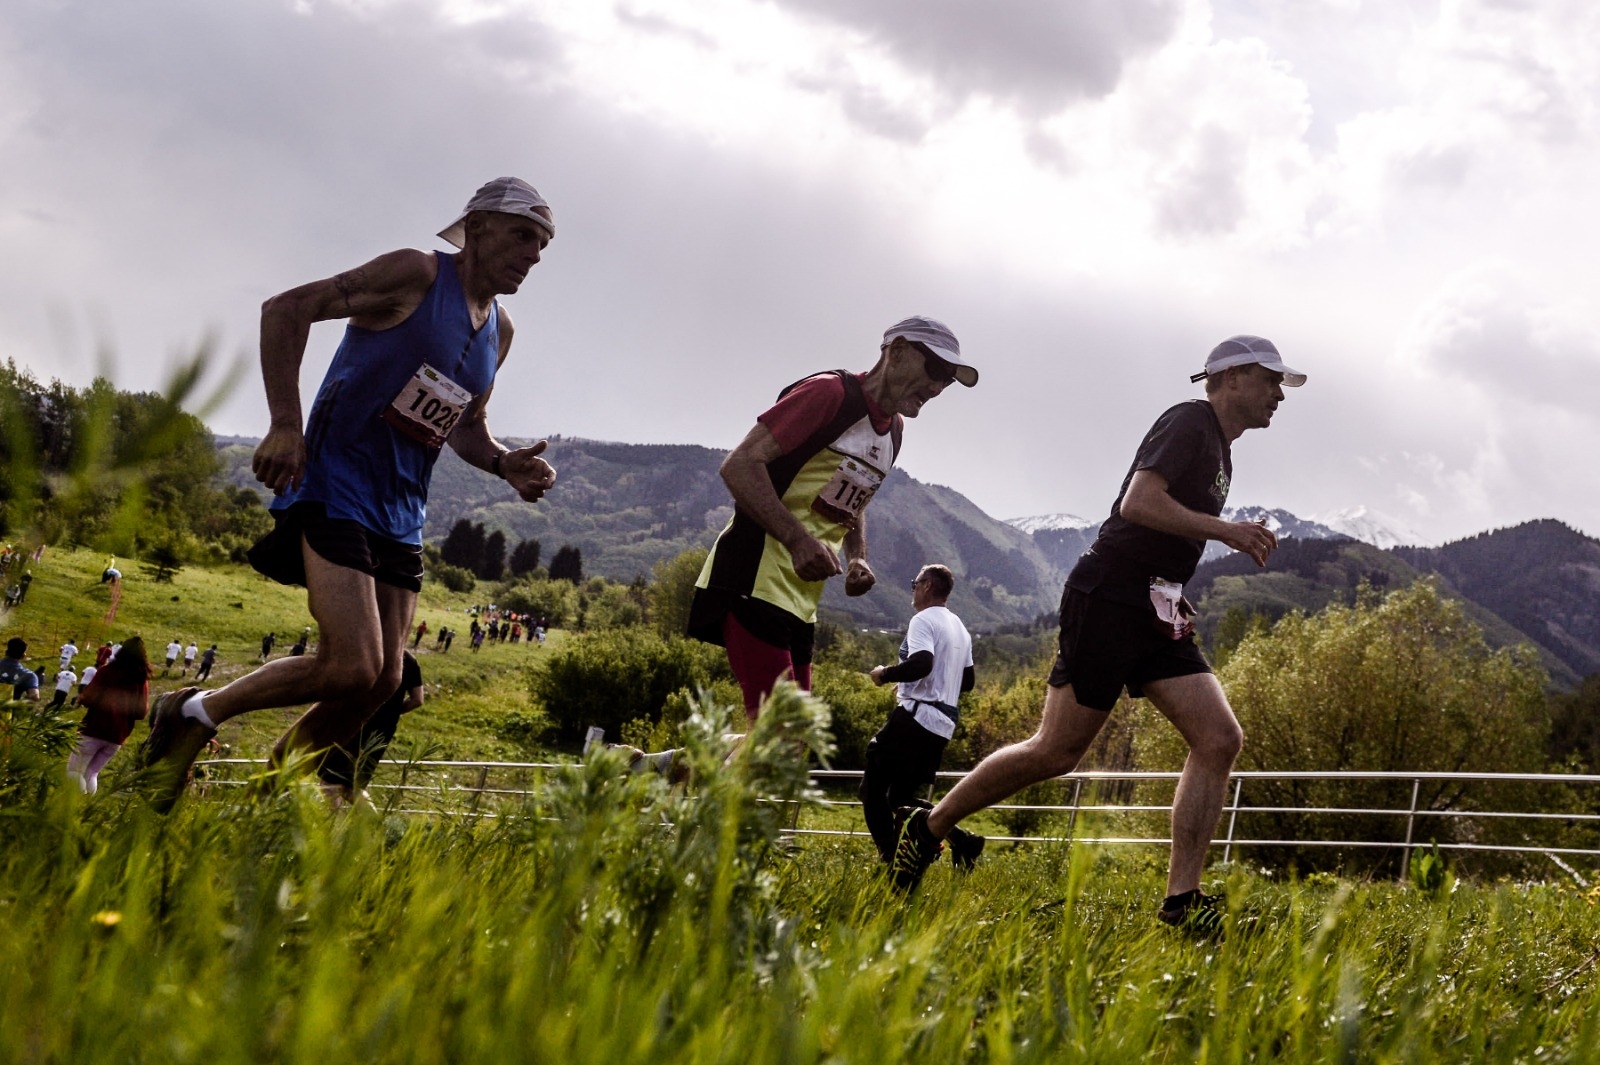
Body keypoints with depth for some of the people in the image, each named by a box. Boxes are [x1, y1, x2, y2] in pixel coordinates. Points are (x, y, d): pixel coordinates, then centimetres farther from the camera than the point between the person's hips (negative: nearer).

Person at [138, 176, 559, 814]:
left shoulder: (498, 331, 14)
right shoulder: (418, 274, -9)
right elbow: (286, 309, -12)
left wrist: (506, 465, 3)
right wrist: (285, 424, -22)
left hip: (400, 515, 8)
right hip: (335, 490, -8)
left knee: (382, 684, 4)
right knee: (352, 668, -19)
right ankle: (193, 714, 1)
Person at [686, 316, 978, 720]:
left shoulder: (893, 430, 16)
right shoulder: (830, 392, -11)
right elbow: (739, 465, -16)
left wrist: (857, 559, 10)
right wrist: (797, 540, -26)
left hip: (802, 603, 9)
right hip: (757, 581, -9)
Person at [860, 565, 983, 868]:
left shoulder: (924, 621, -9)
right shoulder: (960, 628, 19)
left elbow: (921, 664, -26)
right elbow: (967, 681, 24)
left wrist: (884, 674, -10)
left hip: (916, 717, -9)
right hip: (943, 725, 9)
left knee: (873, 788, -1)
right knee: (902, 796, 15)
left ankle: (891, 861, -12)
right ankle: (959, 839, -2)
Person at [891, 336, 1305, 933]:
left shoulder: (1219, 449, 20)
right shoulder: (1189, 424, -8)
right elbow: (1137, 504, -23)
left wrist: (1173, 598, 16)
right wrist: (1225, 530, -21)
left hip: (1154, 615, 9)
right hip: (1107, 601, -9)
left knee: (1220, 740, -6)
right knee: (1057, 753, -6)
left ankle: (1182, 898, -6)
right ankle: (928, 827, 11)